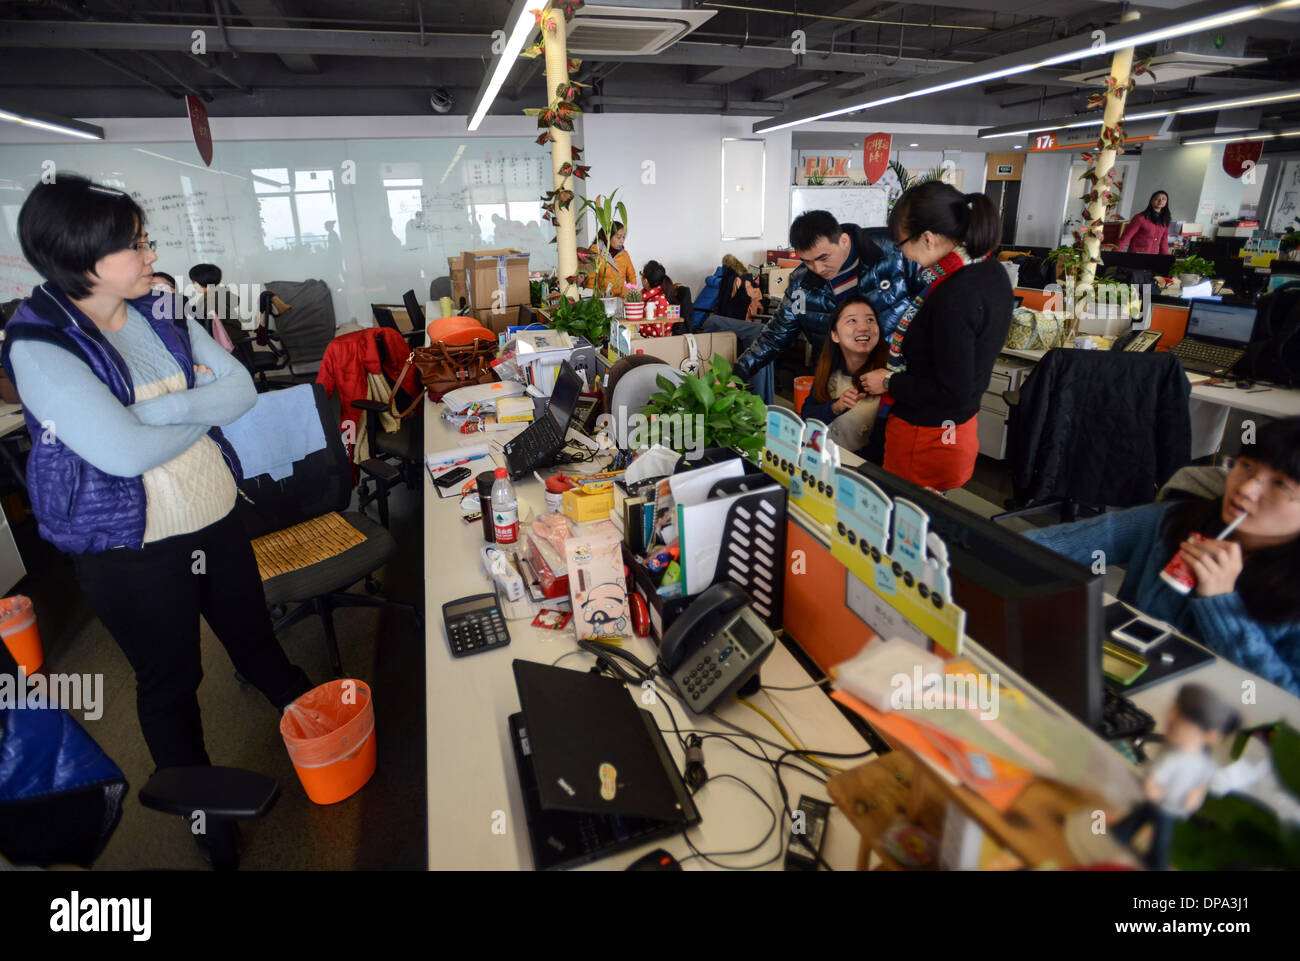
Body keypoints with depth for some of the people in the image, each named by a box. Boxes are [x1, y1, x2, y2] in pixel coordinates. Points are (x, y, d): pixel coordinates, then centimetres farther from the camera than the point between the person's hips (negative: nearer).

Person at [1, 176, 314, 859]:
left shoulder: (161, 311, -1)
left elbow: (241, 387, -5)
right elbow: (124, 451, -27)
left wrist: (165, 406, -20)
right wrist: (202, 406, -12)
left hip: (216, 519, 5)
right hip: (129, 551, -4)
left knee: (253, 634, 24)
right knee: (170, 681, 16)